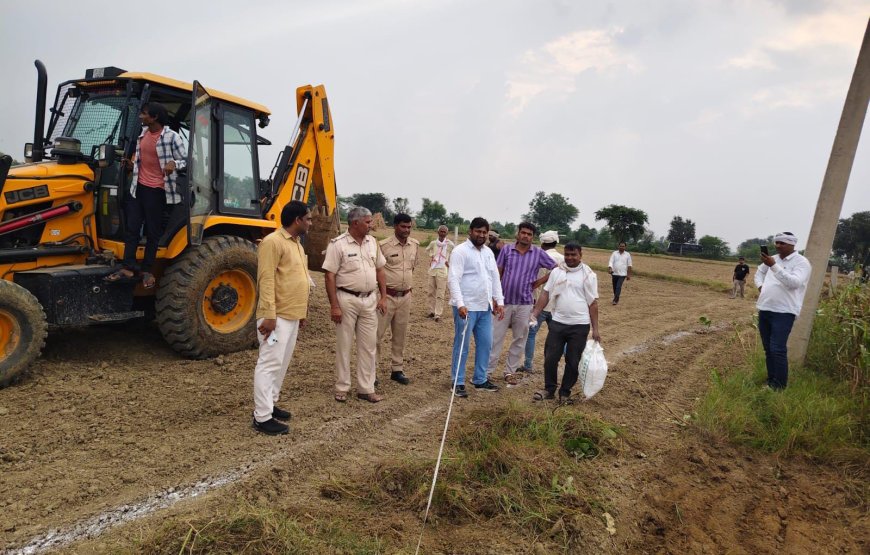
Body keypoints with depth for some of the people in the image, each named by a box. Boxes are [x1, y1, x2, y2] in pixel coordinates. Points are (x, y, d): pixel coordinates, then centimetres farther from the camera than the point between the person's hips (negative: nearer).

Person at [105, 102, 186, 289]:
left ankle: (147, 270, 13)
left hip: (157, 190, -6)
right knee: (131, 227, 2)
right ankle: (128, 268, 6)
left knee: (153, 231, 3)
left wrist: (174, 164, -29)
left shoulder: (171, 137, -10)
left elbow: (186, 160, -9)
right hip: (138, 187, 6)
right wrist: (132, 164, 8)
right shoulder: (142, 133, 12)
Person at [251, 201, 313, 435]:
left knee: (282, 363, 16)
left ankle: (270, 404, 27)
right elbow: (266, 280, -19)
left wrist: (302, 312, 21)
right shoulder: (273, 242, -14)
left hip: (292, 315, 10)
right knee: (269, 363, -5)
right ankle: (262, 417, 1)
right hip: (277, 316, -10)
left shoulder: (296, 243, 16)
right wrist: (269, 315, -23)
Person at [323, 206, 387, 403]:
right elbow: (330, 276, -13)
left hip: (369, 300, 5)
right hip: (347, 299, -5)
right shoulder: (338, 244, -11)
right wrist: (334, 305, -16)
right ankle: (342, 388, 19)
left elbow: (379, 270, 13)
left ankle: (366, 389, 17)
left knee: (368, 345, 8)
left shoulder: (372, 242, 7)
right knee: (344, 345, 6)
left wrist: (383, 297, 7)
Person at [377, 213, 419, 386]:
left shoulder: (414, 245, 5)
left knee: (400, 336, 13)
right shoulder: (384, 245, -12)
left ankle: (397, 370, 24)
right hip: (387, 296, -5)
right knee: (377, 334, -2)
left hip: (405, 297, 5)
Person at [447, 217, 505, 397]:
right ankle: (458, 383, 10)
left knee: (485, 344, 12)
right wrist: (460, 304, -25)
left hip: (485, 307, 7)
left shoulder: (488, 252, 14)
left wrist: (499, 301, 10)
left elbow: (495, 278, 17)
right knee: (462, 346, 0)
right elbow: (453, 279, -17)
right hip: (466, 307, -7)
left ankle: (480, 380, 25)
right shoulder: (460, 251, -9)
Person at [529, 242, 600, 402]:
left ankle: (565, 392, 22)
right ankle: (549, 389, 24)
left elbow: (593, 303, -4)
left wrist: (595, 328, -5)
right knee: (550, 358, 6)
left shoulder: (588, 274, -5)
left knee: (573, 362, 7)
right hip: (557, 323, 3)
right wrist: (534, 314, -5)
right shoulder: (556, 272, 4)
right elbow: (546, 294, 5)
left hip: (579, 325, -2)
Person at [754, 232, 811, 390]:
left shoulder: (801, 262, -7)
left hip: (783, 312, -7)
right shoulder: (773, 259, 13)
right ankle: (771, 381, 22)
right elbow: (759, 272, 32)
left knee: (777, 350, -11)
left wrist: (774, 266, -30)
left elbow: (794, 282, -24)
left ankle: (779, 385, -1)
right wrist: (760, 285, 11)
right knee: (768, 349, 12)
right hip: (764, 310, 7)